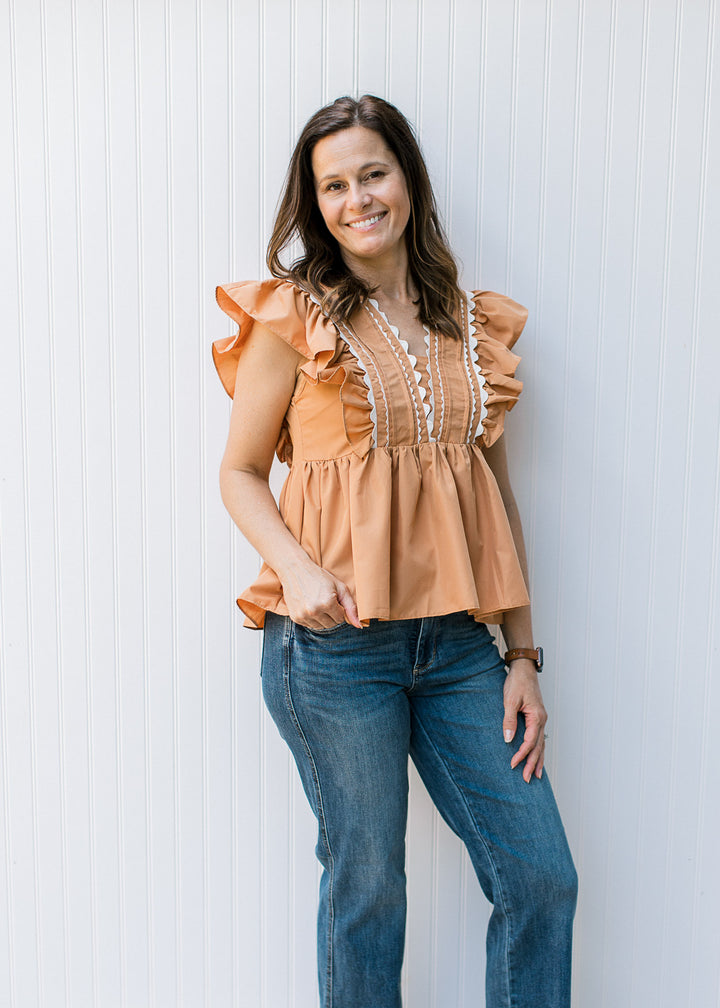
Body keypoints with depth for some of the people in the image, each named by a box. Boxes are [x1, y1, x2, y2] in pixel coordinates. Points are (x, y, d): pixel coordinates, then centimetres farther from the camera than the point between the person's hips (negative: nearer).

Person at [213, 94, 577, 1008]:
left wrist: (523, 657, 7)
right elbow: (239, 470, 3)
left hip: (457, 639, 4)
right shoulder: (294, 316, -1)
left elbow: (498, 494, 10)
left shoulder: (474, 326, 10)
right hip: (334, 636, -3)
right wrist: (298, 570, -17)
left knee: (543, 879, 6)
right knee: (367, 883, 7)